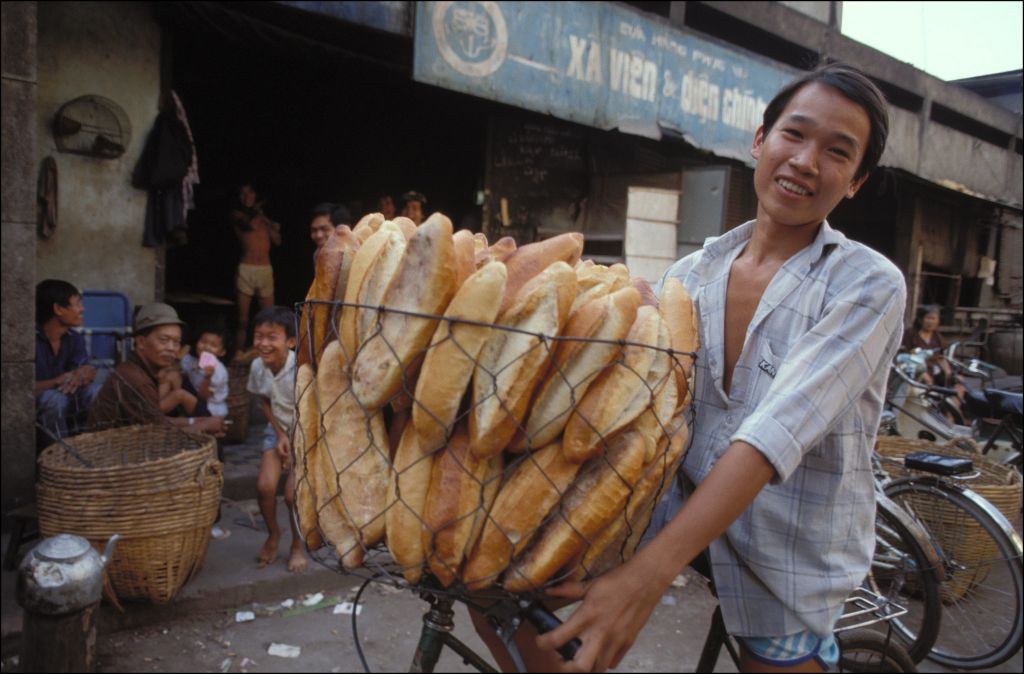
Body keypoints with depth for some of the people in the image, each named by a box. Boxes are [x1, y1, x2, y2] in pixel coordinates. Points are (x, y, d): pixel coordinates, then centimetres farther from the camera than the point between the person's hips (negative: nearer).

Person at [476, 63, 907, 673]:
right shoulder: (692, 273, 2)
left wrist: (647, 574, -36)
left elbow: (776, 433, -26)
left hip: (789, 553, -2)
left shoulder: (869, 285, -12)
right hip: (676, 506, 3)